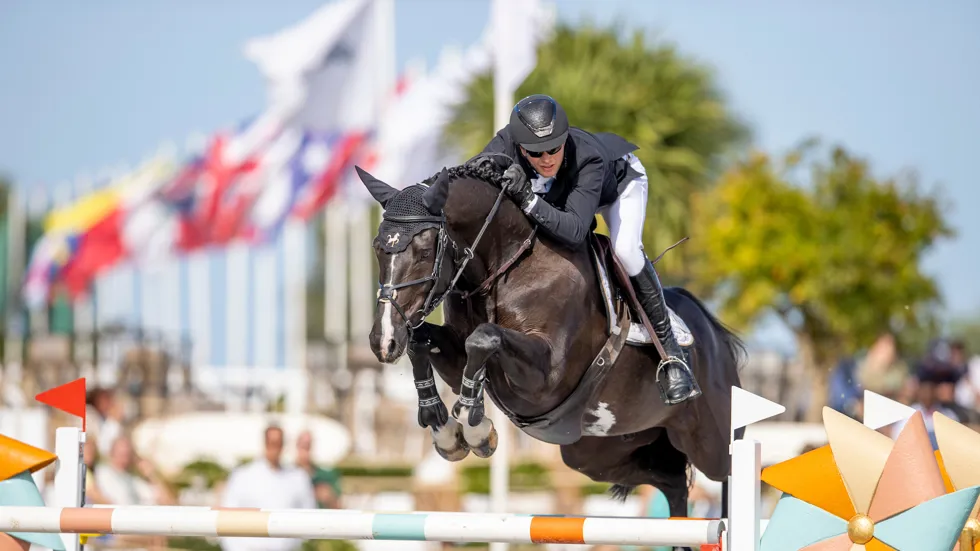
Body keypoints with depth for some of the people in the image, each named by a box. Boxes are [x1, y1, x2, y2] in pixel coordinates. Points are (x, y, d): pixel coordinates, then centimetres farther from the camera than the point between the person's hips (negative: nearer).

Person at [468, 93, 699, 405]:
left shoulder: (588, 158, -47)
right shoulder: (507, 143, -37)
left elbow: (575, 232, -53)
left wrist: (528, 201, -64)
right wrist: (481, 165, -51)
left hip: (620, 178, -5)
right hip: (559, 190, 5)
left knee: (626, 250, -27)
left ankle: (670, 352, -17)